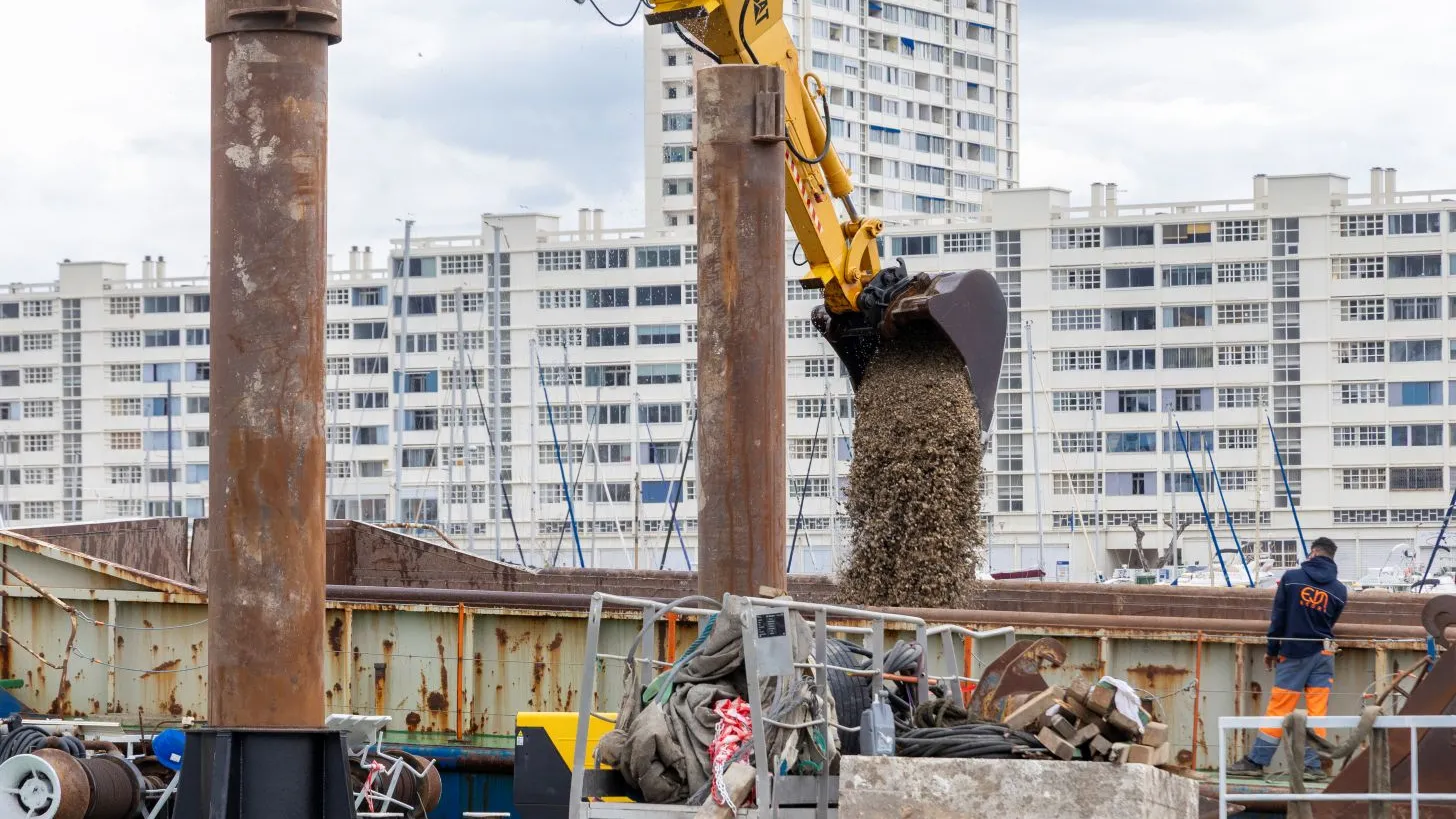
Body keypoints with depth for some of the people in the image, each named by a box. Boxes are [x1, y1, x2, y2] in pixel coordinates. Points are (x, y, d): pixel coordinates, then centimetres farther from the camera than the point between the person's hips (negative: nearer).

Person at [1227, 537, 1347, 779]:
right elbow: (1330, 623, 12)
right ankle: (1313, 765, -1)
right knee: (1317, 710, 3)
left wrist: (1272, 650, 8)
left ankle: (1257, 761, 4)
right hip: (1322, 654, 2)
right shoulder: (1339, 590, 2)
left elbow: (1278, 617, -2)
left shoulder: (1291, 578, -5)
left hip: (1293, 653, -2)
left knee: (1278, 707, 1)